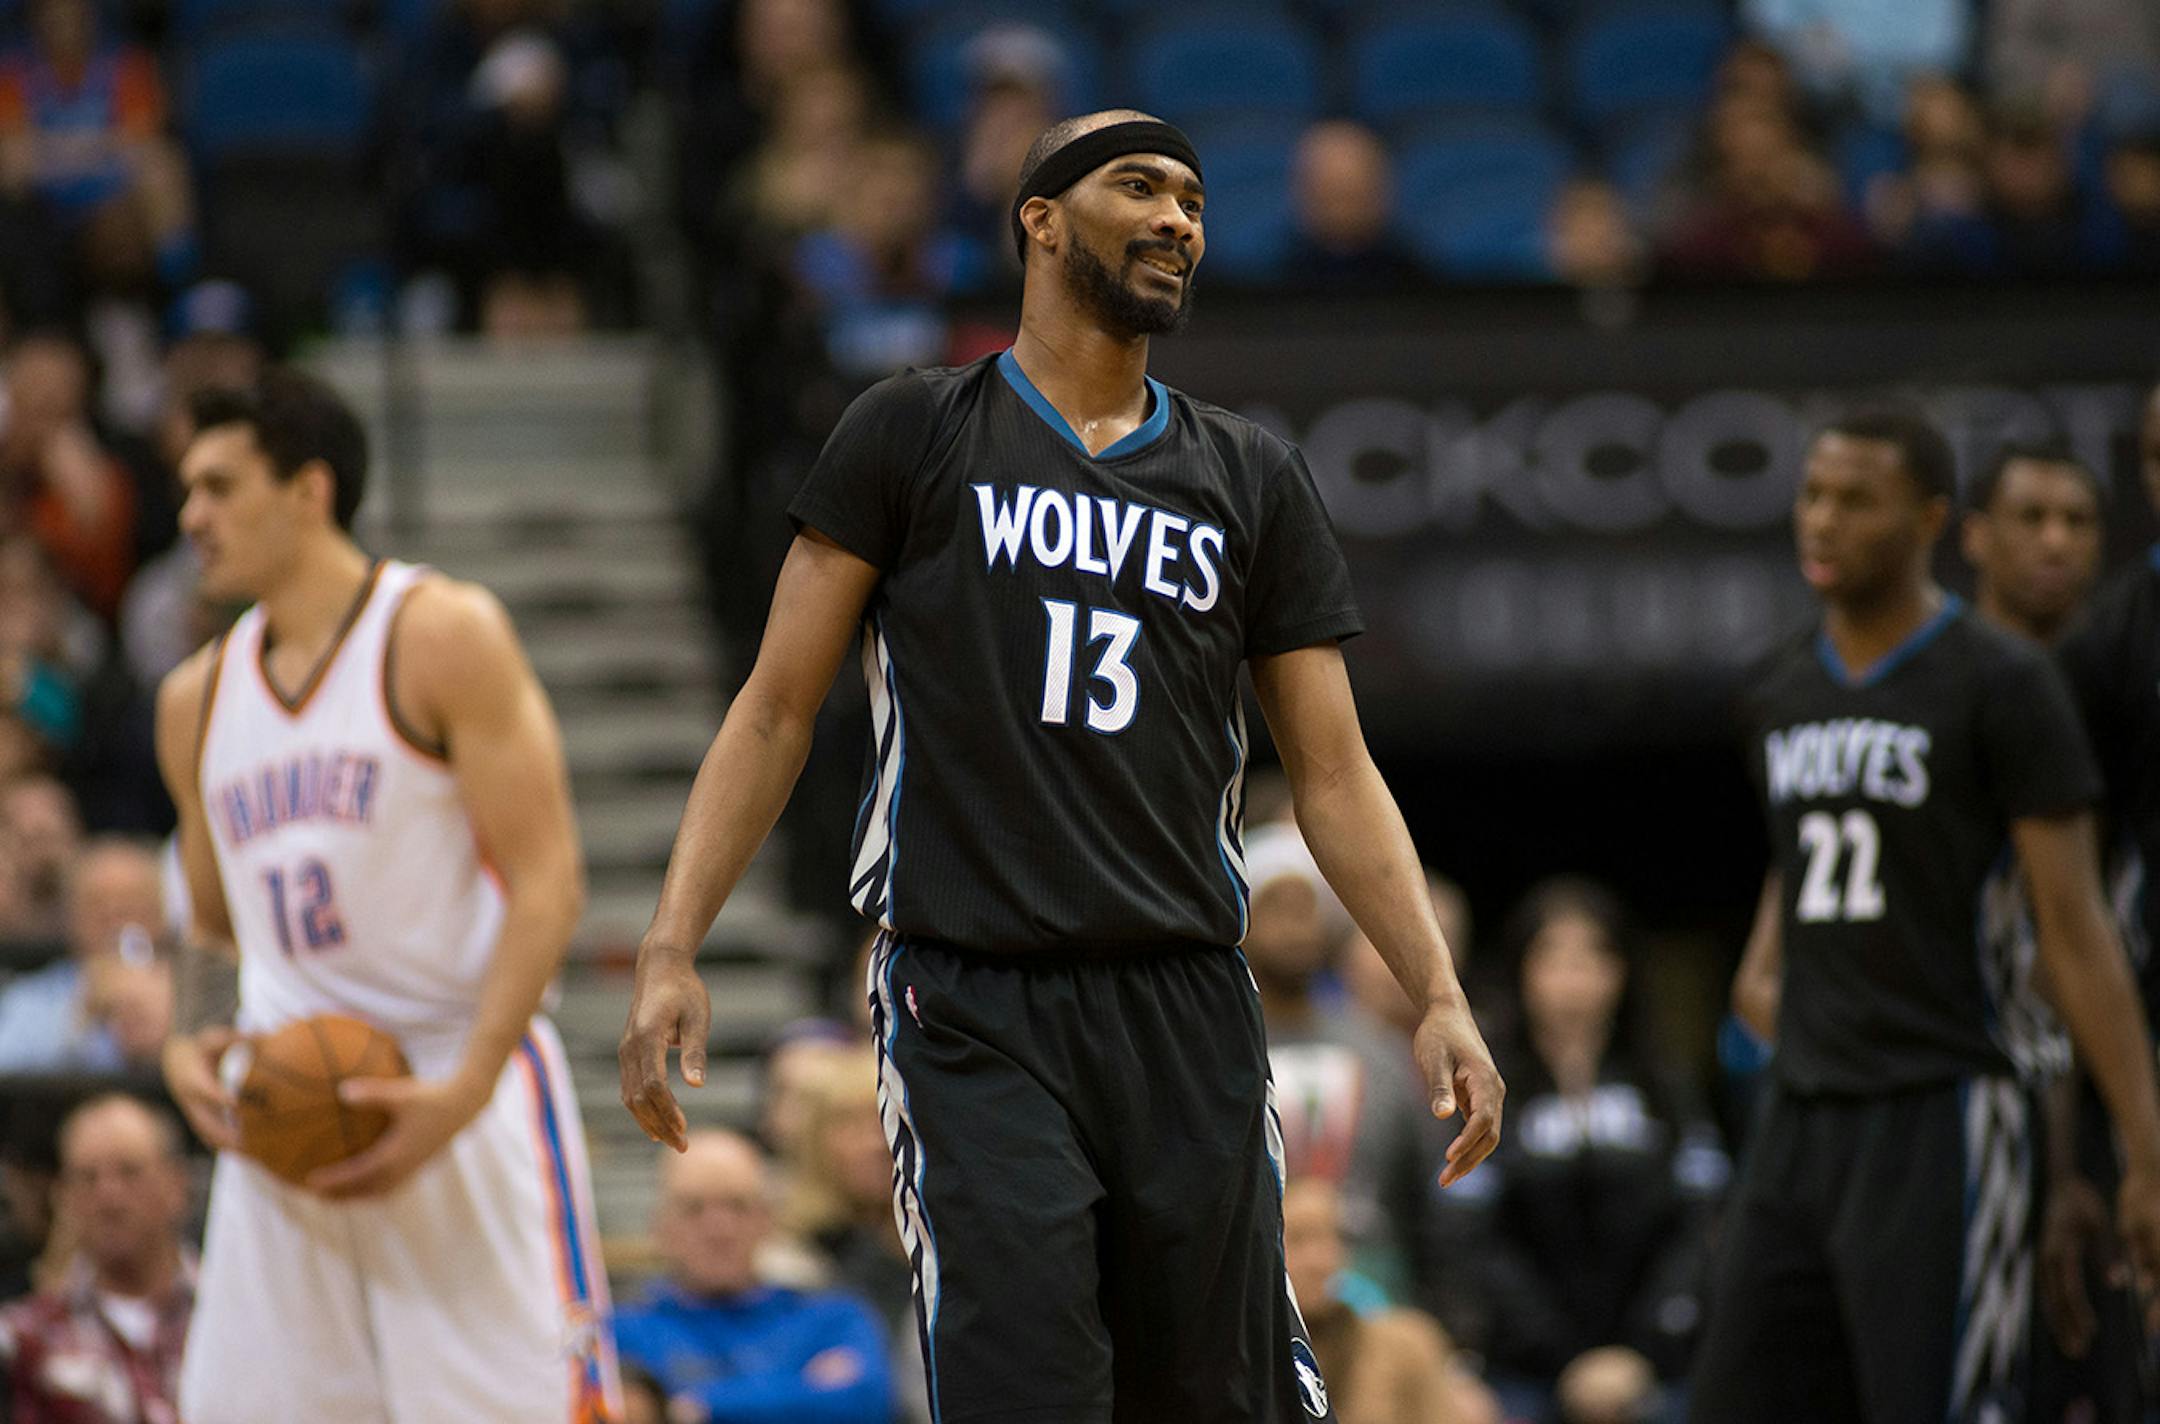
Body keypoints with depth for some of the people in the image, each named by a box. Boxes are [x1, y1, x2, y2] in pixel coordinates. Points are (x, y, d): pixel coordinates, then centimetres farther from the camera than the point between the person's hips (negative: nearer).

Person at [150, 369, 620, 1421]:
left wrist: (465, 1089, -22)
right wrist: (187, 1046, 0)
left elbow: (546, 881, -10)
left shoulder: (444, 638, -5)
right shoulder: (196, 701, 15)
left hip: (456, 1096, -6)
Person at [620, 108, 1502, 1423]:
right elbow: (779, 710, 4)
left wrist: (1440, 997, 0)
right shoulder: (915, 436, 5)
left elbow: (1335, 775, 12)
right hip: (974, 1014, -3)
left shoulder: (1254, 481, 14)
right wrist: (672, 949, -7)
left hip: (1186, 1014, 3)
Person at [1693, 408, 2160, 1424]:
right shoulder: (1782, 693, 13)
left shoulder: (2004, 685, -7)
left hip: (1940, 1112, -7)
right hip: (1801, 1113, 7)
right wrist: (1764, 967, 12)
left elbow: (2073, 928, -9)